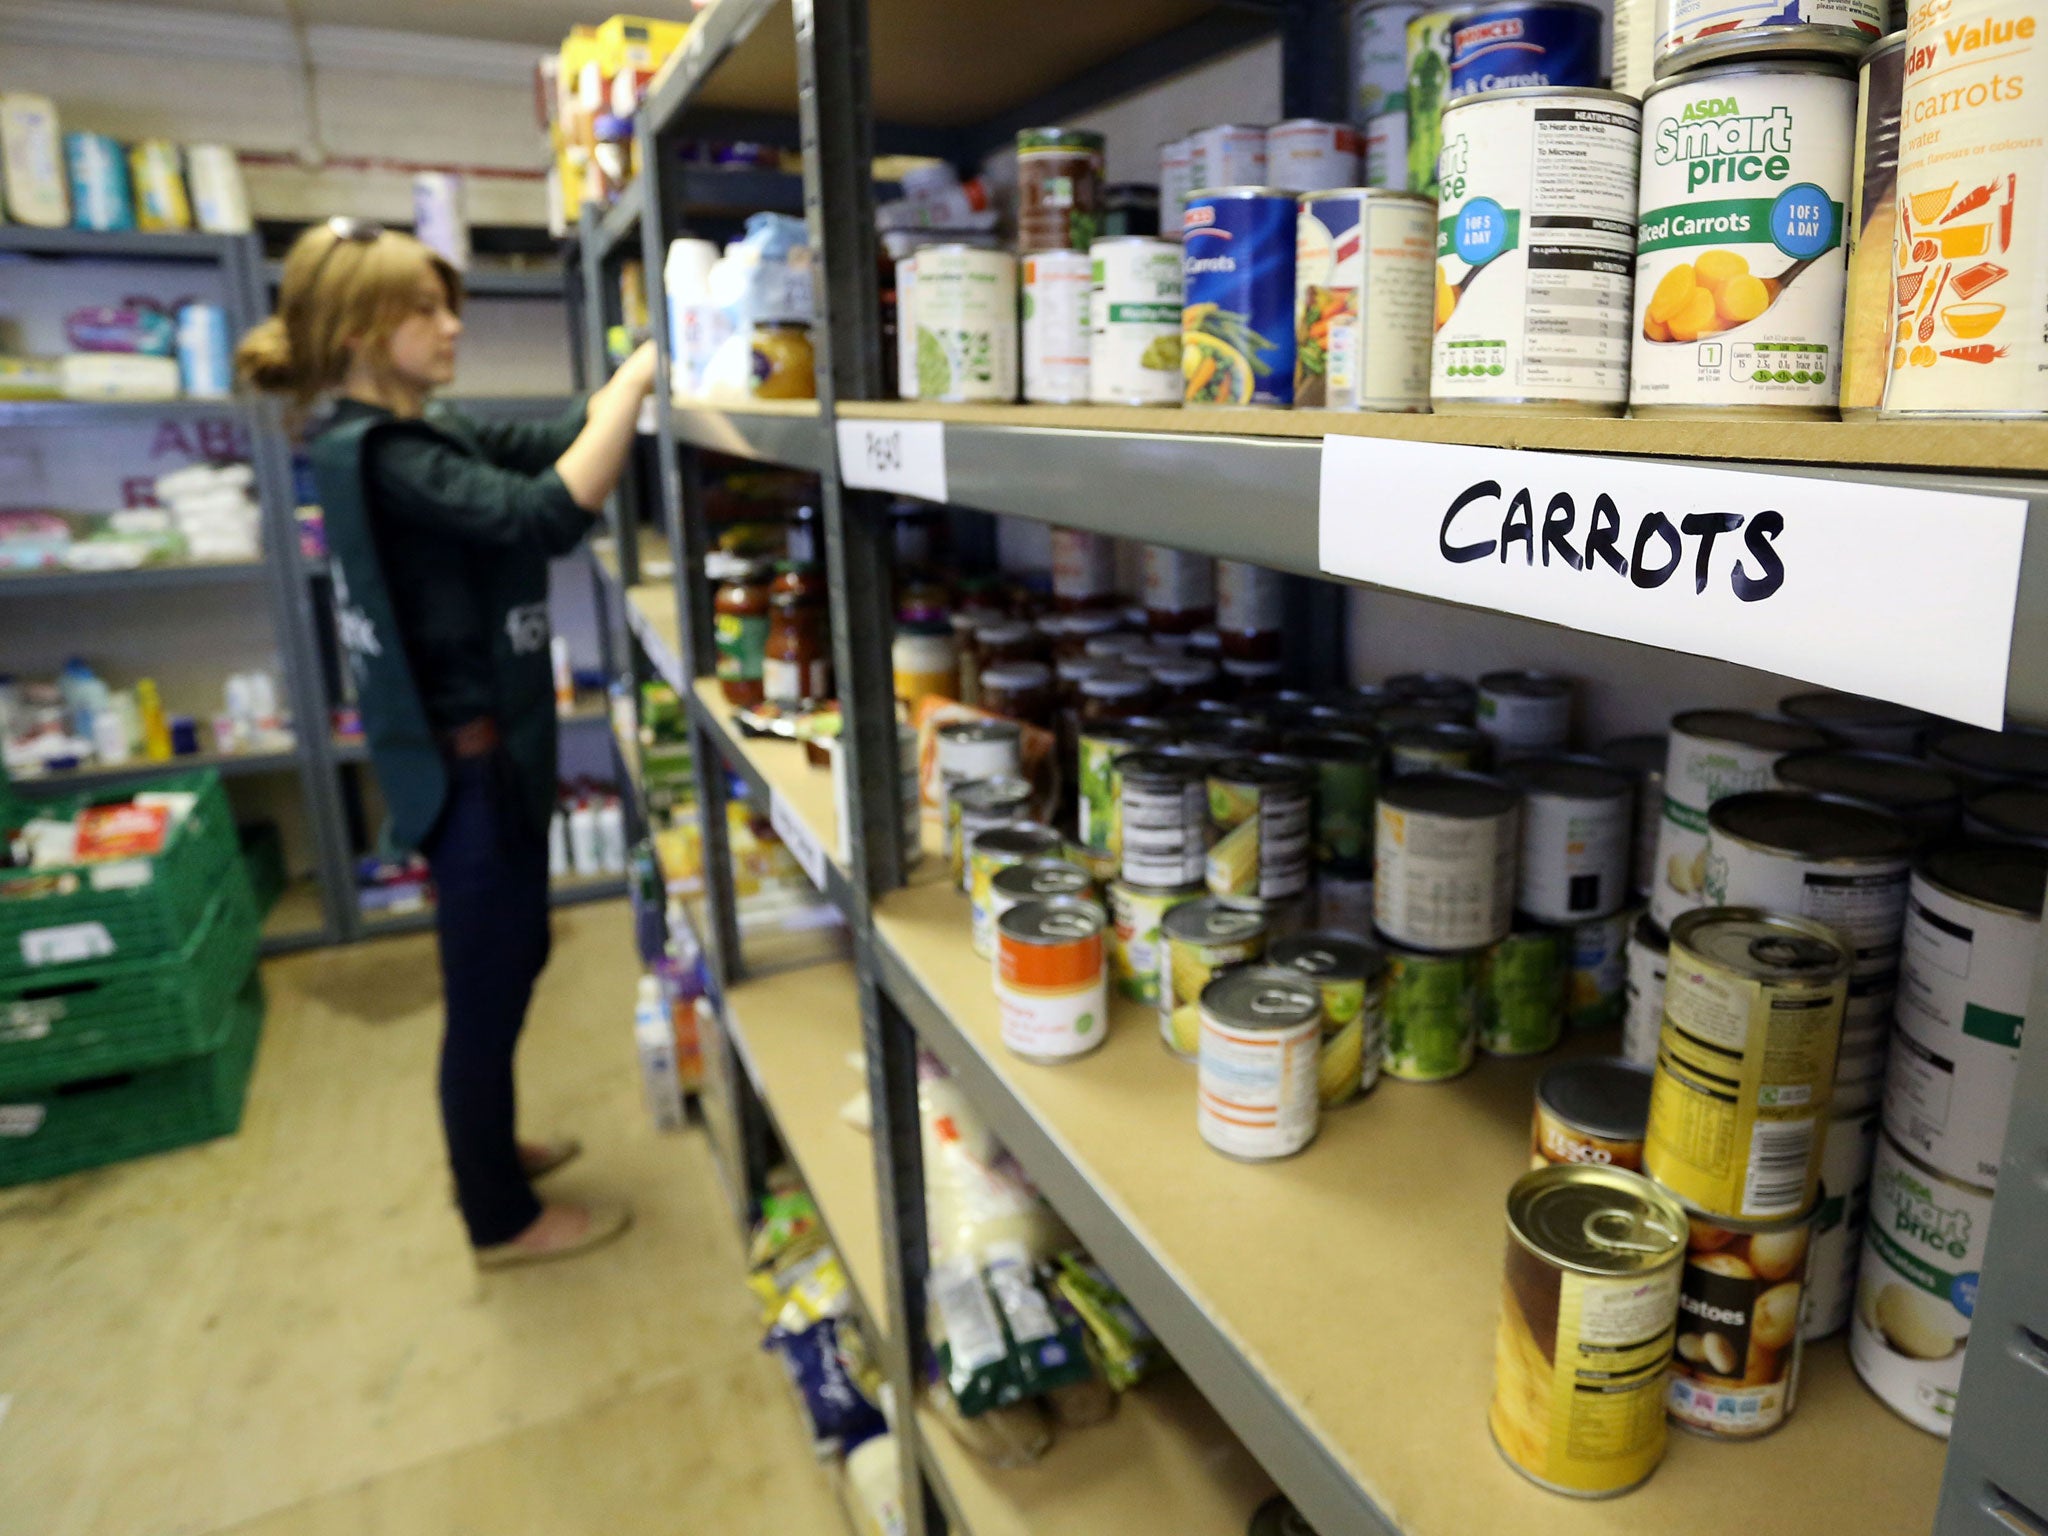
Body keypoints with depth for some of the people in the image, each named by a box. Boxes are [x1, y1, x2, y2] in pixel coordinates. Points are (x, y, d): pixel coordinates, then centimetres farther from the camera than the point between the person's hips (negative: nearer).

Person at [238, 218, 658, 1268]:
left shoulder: (422, 435, 9)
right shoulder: (379, 458, -20)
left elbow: (559, 439, 10)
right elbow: (550, 513, -32)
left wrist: (647, 362, -2)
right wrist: (640, 376, -25)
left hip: (491, 744, 10)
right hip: (470, 759, -10)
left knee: (508, 963, 23)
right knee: (486, 991, 4)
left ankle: (486, 1149, 43)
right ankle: (503, 1221, 23)